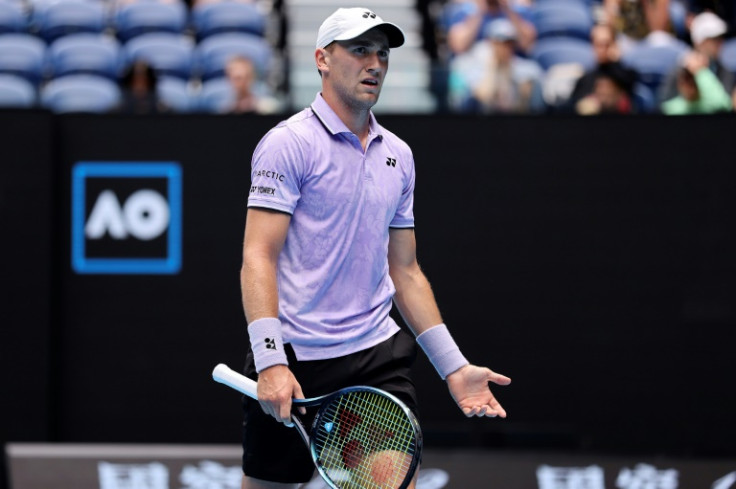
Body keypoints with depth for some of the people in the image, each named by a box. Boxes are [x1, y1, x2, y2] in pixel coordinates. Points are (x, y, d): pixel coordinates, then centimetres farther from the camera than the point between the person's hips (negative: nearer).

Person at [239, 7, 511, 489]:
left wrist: (454, 367, 13)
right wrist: (270, 363, -24)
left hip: (378, 355, 5)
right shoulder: (288, 143, -6)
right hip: (294, 359, -5)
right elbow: (258, 258, -13)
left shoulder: (397, 155, 14)